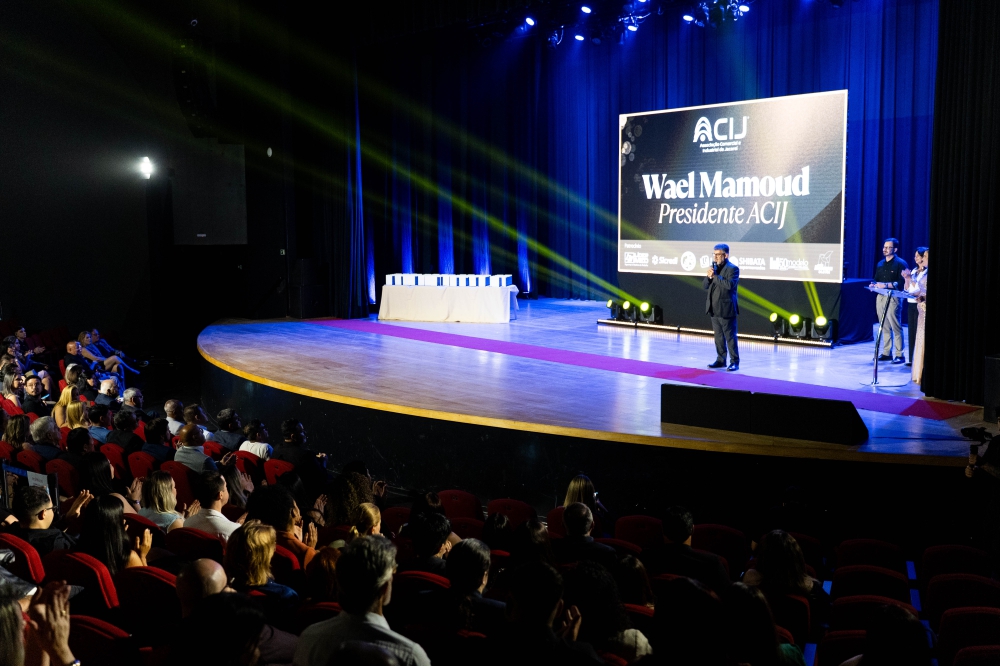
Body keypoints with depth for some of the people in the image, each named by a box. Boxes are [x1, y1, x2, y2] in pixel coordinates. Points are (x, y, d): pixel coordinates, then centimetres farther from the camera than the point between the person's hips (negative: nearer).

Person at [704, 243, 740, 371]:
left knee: (730, 336, -3)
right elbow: (705, 285, 12)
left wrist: (715, 276, -21)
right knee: (718, 336, 12)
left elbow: (730, 284, -25)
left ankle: (734, 362, 2)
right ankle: (721, 360, 19)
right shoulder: (714, 268, 14)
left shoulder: (732, 268, -10)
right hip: (714, 308, 8)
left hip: (726, 309, -8)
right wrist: (708, 276, -8)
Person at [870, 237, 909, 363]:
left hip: (893, 298, -7)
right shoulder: (880, 264, 19)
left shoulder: (900, 263, -3)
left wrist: (886, 285, -19)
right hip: (880, 297, 7)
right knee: (884, 327, 8)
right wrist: (873, 284, 2)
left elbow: (902, 283, -12)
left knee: (895, 327, -7)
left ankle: (899, 355, -5)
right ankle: (886, 353, 12)